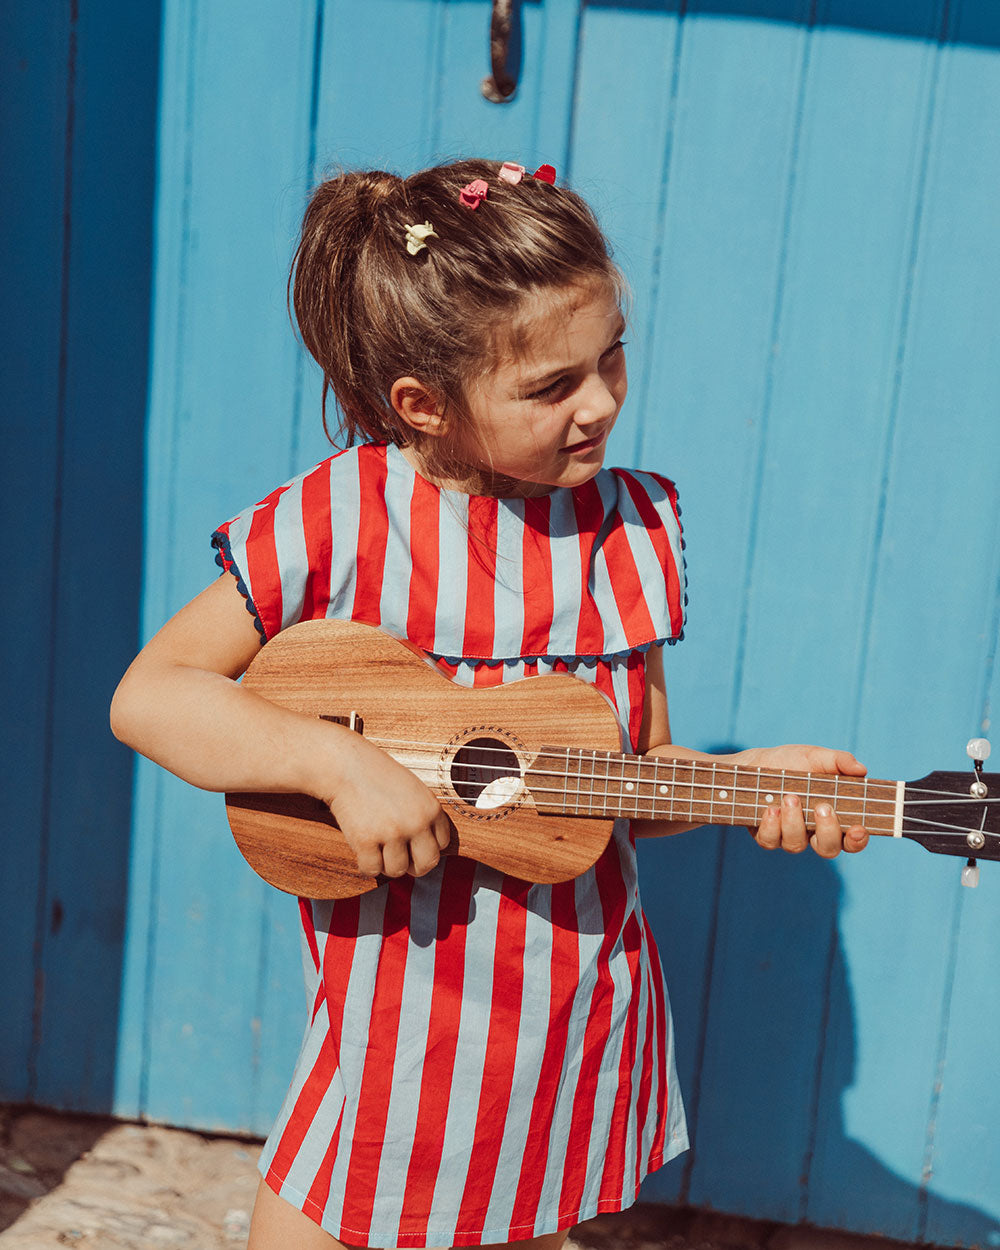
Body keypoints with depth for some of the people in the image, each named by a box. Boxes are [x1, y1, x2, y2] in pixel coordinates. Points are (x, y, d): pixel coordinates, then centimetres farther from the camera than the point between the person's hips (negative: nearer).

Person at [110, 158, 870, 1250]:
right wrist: (336, 760, -27)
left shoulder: (627, 526, -3)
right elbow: (147, 696, -15)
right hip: (393, 1025, -3)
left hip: (575, 1027, 3)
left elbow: (636, 770, 3)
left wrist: (738, 780, -17)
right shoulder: (337, 521, -14)